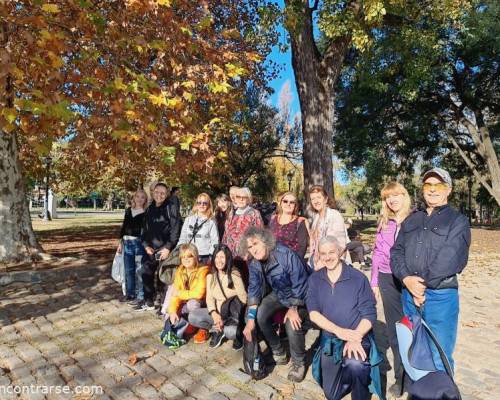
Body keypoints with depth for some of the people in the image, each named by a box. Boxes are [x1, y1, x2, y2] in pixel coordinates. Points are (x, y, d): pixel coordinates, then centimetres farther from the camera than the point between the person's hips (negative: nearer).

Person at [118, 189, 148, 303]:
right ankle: (129, 294, 26)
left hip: (139, 243, -5)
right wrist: (120, 242, 12)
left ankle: (140, 296, 8)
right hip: (127, 242, 5)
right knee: (128, 270, 13)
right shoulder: (128, 210, 10)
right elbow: (124, 226, 15)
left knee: (139, 270, -3)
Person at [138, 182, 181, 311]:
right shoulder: (149, 210, 12)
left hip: (164, 249, -6)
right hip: (150, 250, 6)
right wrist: (146, 245, 1)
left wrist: (168, 248, -15)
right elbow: (145, 229, 14)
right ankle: (148, 302, 28)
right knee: (147, 275, 11)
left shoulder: (171, 209, -6)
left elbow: (175, 230, -11)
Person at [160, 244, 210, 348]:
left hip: (198, 305, -5)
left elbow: (199, 294, -27)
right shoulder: (180, 271, -2)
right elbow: (175, 293, -8)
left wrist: (180, 293, -18)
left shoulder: (202, 271, -18)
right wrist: (172, 311, -23)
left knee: (192, 304, -34)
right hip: (184, 305, 5)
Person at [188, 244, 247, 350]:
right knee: (192, 317, -16)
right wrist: (214, 313, -18)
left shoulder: (235, 276, -11)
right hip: (217, 312, 5)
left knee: (230, 332, -35)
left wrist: (223, 319, -17)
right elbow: (209, 297, 3)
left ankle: (237, 333, 1)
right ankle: (218, 330, 0)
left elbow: (243, 299, -11)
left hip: (233, 314, -5)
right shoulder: (210, 276, 6)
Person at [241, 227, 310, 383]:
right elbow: (254, 290, -11)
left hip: (300, 296, -6)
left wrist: (293, 308, -22)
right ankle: (278, 353, 10)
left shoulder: (286, 255, -33)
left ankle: (299, 363, 2)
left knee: (293, 324, -27)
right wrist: (251, 319, -19)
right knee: (260, 315, -13)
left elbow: (300, 284, -26)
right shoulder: (254, 265, -12)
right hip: (278, 294, 6)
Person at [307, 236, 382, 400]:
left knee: (355, 365, -36)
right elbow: (313, 313, -9)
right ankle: (350, 374, 33)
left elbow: (369, 315, -10)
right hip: (330, 341, 4)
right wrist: (338, 330, -23)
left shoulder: (358, 277, -9)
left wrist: (355, 338, -26)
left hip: (357, 338, -3)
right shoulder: (315, 279, 0)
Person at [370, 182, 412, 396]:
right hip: (388, 280, 4)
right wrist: (374, 281, 8)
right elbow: (377, 253, 10)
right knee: (393, 329, 12)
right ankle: (401, 377, 28)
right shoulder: (383, 223, 8)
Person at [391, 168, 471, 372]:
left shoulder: (458, 221, -1)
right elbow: (396, 251, 7)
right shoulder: (411, 220, 15)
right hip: (409, 294, 5)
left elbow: (450, 258, -13)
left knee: (439, 360, 2)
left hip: (441, 295, -5)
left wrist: (423, 285, -13)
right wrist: (407, 279, -10)